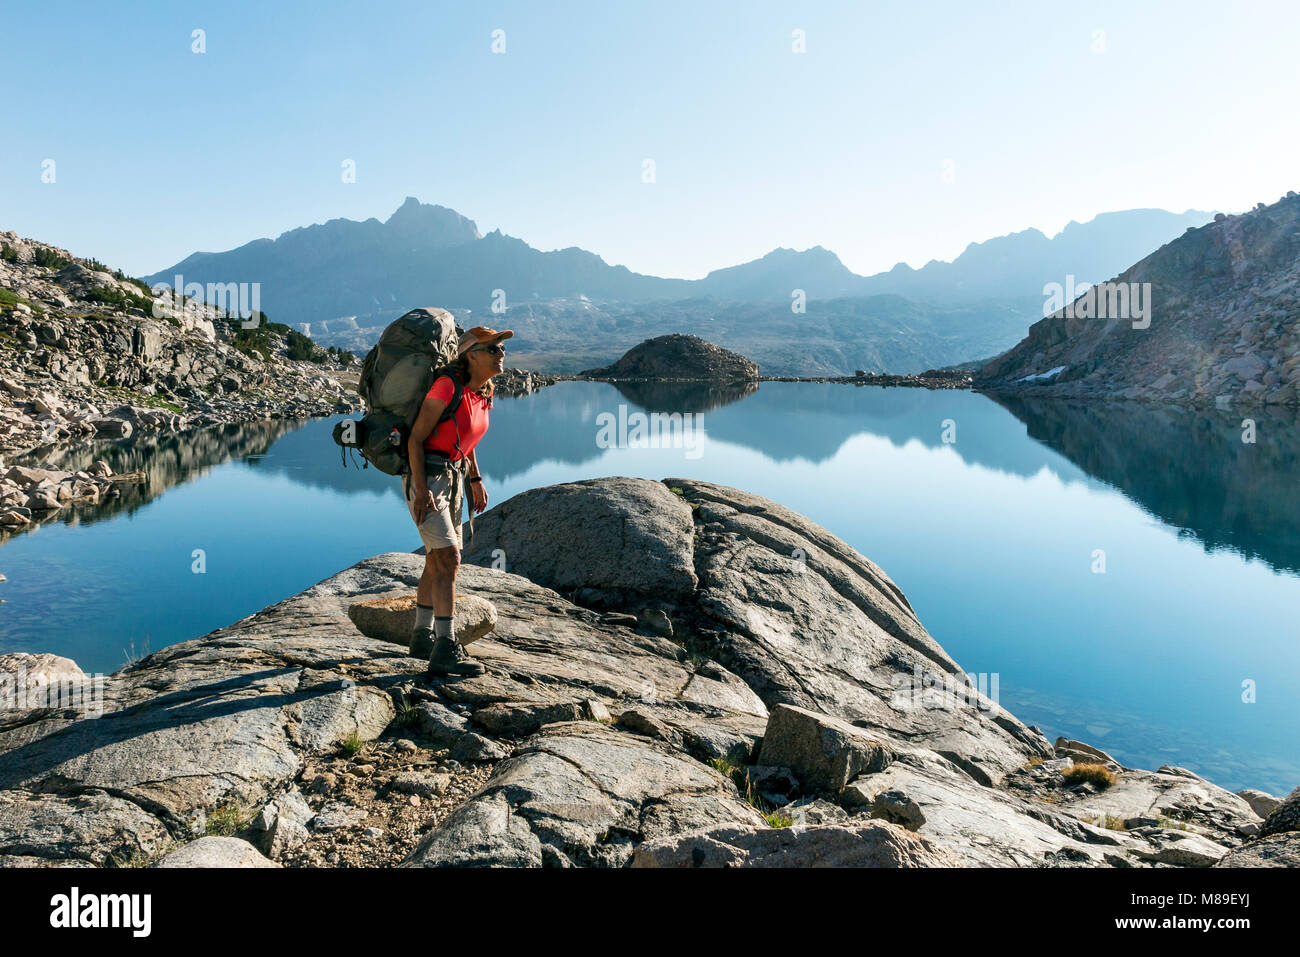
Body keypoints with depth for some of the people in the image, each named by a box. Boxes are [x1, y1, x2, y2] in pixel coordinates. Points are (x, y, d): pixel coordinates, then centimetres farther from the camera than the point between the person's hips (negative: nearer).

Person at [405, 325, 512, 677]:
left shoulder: (483, 391, 5)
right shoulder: (446, 386, -19)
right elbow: (416, 438, -17)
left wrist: (476, 480, 16)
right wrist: (421, 488, -24)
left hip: (452, 477, 9)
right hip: (425, 476, -9)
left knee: (437, 561, 14)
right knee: (449, 559, -16)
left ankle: (423, 638, 27)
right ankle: (445, 651, -16)